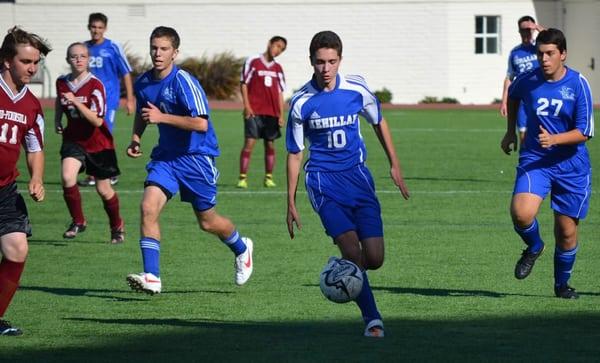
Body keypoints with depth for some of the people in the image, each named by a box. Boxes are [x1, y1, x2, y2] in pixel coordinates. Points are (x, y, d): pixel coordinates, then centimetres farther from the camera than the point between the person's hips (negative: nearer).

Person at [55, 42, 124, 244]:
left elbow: (97, 121, -27)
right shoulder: (62, 82, -4)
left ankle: (117, 225, 33)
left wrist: (76, 102, -35)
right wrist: (57, 121, 10)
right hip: (73, 139, 3)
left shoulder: (95, 85, -19)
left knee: (104, 189, 7)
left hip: (98, 142, -3)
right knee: (67, 178, -22)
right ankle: (78, 222, -2)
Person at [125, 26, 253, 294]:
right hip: (165, 156, 5)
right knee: (148, 207, -18)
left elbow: (201, 123, -28)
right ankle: (151, 277, -18)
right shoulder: (143, 83, 2)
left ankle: (241, 249, 42)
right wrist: (136, 137, 4)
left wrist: (162, 117, -30)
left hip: (196, 157, -5)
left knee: (208, 222, 9)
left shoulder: (184, 82, -20)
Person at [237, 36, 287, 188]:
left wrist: (281, 115, 7)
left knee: (270, 145, 6)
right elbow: (244, 84, 0)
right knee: (249, 143, -10)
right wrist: (247, 105, -10)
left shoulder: (278, 68, 14)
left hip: (272, 113, 5)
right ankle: (243, 178, -10)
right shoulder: (252, 62, 1)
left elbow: (280, 92, 15)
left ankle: (269, 177, 14)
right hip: (254, 111, -5)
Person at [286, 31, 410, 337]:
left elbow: (379, 123, 17)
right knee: (352, 249, -22)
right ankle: (372, 318, -13)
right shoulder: (301, 102, -6)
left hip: (357, 174, 3)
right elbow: (294, 154, 3)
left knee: (374, 259, -6)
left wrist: (395, 166, 17)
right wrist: (291, 203, 4)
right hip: (324, 180, -2)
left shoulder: (357, 89, -3)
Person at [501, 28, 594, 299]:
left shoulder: (578, 84, -10)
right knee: (521, 213, -25)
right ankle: (533, 248, 9)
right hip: (534, 161, 1)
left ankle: (562, 284, 30)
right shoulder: (528, 81, -3)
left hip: (571, 166, -1)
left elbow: (584, 132, -12)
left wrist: (554, 139, -27)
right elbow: (512, 96, 23)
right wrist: (510, 132, 23)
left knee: (567, 231, 5)